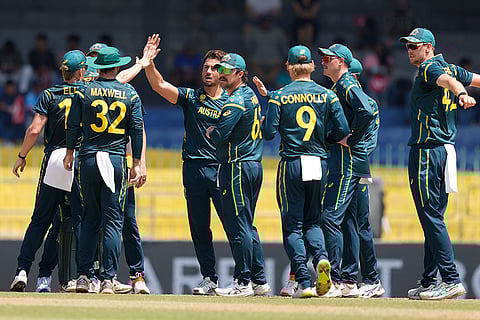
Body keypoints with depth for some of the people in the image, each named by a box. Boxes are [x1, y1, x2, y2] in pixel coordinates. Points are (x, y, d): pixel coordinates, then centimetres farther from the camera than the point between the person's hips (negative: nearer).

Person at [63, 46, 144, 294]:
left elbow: (73, 125, 3)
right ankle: (108, 279, -7)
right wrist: (137, 164, 5)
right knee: (113, 221, 0)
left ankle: (84, 276, 4)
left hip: (88, 160, 1)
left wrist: (69, 152, 17)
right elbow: (137, 130, 1)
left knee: (89, 219, 11)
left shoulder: (84, 92, 2)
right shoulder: (130, 94, 3)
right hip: (117, 161, -1)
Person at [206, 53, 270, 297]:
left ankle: (243, 283, -9)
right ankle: (259, 281, 15)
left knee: (237, 225, -8)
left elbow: (219, 136, -21)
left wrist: (209, 132, 2)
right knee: (247, 226, 14)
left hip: (237, 166, -10)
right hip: (254, 165, 10)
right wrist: (215, 132, 14)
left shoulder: (236, 101, -14)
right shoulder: (251, 95, 17)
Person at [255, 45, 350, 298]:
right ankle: (321, 257, -14)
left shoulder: (279, 97, -1)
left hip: (291, 163, -2)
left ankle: (304, 281, -8)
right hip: (319, 163, 2)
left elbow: (269, 133, -6)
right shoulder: (327, 95, 4)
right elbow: (343, 131, -2)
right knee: (312, 221, 16)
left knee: (292, 224, 3)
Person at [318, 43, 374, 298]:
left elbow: (366, 112, -26)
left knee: (331, 217, -14)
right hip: (343, 164, 11)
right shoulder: (338, 88, 21)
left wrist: (351, 140, -18)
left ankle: (335, 280, -17)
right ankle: (349, 281, 12)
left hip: (347, 162, -11)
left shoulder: (348, 86, -11)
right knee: (347, 221, 10)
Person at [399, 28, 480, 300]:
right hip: (446, 149, 10)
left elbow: (447, 80, -32)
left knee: (431, 217, -12)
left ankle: (451, 280, -19)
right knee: (433, 218, 13)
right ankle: (430, 282, 17)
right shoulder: (449, 68, 16)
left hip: (427, 150, -10)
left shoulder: (430, 68, -11)